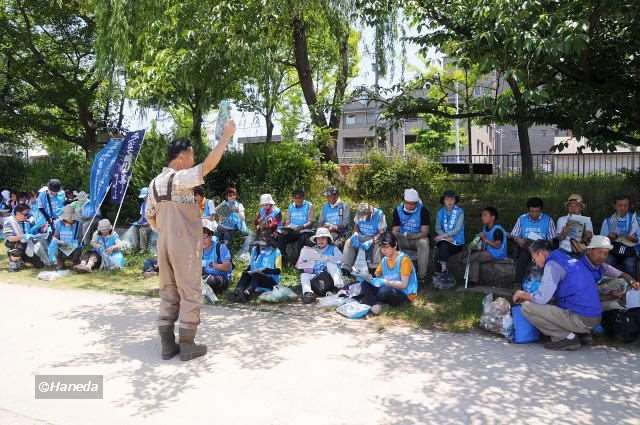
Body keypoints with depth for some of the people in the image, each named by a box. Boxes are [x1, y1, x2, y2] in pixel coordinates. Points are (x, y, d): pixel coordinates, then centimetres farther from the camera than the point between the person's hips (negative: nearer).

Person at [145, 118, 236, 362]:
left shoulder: (155, 182, 9)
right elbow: (209, 164, -26)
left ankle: (168, 345, 18)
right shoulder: (180, 178, -15)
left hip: (164, 244, 8)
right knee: (190, 294, 3)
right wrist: (226, 135, -20)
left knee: (168, 293, 12)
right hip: (185, 245, -8)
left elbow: (150, 218, 14)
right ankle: (187, 346, 9)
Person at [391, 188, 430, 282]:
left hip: (418, 239, -3)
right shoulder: (398, 210, -2)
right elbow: (394, 231, -3)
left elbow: (425, 232, -16)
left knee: (424, 243, -36)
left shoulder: (423, 211, -12)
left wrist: (411, 236, -32)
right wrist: (403, 235, -27)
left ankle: (422, 276, -28)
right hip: (403, 240, 3)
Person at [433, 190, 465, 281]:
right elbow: (438, 228, 1)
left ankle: (444, 271, -16)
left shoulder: (460, 212, -5)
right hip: (444, 241, 3)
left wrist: (443, 236, -21)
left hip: (457, 242, -3)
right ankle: (444, 271, -14)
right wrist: (447, 237, -16)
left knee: (443, 244, -30)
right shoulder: (440, 212, 7)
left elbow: (457, 229, -14)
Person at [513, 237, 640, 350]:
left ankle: (567, 337, -7)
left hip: (580, 319, -9)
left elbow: (542, 299, -14)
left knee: (527, 307, -13)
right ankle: (582, 333, 15)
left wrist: (523, 294, 1)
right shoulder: (572, 261, 16)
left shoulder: (553, 264, -11)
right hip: (594, 318, 9)